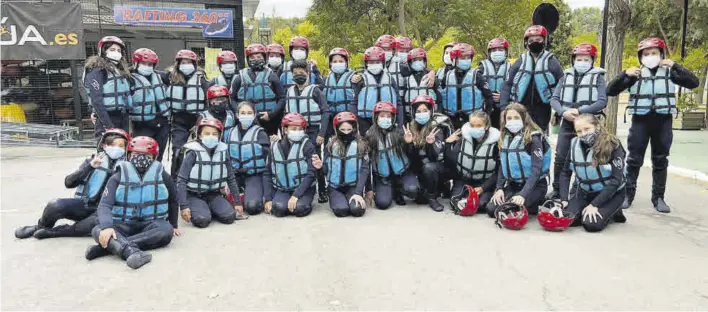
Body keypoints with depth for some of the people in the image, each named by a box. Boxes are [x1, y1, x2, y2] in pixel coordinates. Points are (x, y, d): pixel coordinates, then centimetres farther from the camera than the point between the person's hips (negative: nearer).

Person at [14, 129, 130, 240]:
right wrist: (89, 166, -15)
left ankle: (52, 232, -20)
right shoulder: (91, 161, 7)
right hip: (82, 204, 2)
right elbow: (68, 182, -3)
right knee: (55, 205, -28)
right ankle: (40, 227, 6)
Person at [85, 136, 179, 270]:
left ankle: (108, 246, -40)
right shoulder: (118, 177, -1)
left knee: (166, 230, -35)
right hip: (124, 226, 1)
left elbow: (173, 200, 16)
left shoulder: (161, 175, 1)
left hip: (151, 224, 0)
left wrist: (173, 225, 20)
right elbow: (104, 205, -13)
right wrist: (106, 226, -32)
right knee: (98, 230, -30)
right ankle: (132, 251, -59)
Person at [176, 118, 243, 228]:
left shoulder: (223, 152, -2)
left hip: (214, 195, 3)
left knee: (230, 217, -20)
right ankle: (194, 211, 6)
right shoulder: (193, 154, -12)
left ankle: (210, 210, 10)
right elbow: (181, 181, -13)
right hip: (194, 196, -3)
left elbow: (231, 179, 6)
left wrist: (238, 202, 4)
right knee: (202, 220, -28)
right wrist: (183, 206, -21)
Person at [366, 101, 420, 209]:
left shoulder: (399, 132, -4)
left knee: (412, 190, -26)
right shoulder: (370, 135, -2)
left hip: (402, 171, 0)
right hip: (382, 175, 0)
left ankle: (397, 190, 10)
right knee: (383, 203, -19)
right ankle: (392, 190, 17)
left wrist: (409, 143, -22)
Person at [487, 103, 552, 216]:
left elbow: (536, 170, -22)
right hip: (513, 185, 7)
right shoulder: (505, 138, 5)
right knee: (492, 209, -12)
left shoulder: (533, 139, -15)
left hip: (534, 185, -7)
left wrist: (523, 194, -32)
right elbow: (502, 166, 7)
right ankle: (525, 203, 10)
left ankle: (531, 206, 3)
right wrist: (499, 188, -8)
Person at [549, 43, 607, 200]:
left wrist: (580, 111, -19)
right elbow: (554, 99, 5)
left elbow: (602, 101, -9)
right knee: (560, 158, 2)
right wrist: (563, 112, -14)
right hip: (567, 123, 3)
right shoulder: (566, 76, 11)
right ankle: (557, 190, 14)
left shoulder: (597, 77, 3)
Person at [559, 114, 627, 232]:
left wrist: (594, 205, -26)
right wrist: (564, 199, -13)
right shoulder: (575, 144, -8)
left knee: (591, 224, -26)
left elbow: (616, 180, -22)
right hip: (585, 192, 4)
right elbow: (565, 173, 0)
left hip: (611, 194, -4)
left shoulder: (613, 145, -20)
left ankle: (613, 211, 6)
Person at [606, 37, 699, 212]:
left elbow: (693, 83, -3)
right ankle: (628, 194, 9)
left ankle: (658, 197, 14)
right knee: (634, 159, 1)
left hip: (663, 121, 1)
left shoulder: (669, 72, 6)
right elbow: (611, 91, -1)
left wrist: (675, 66, -11)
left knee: (660, 161, 7)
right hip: (640, 121, -1)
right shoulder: (636, 74, 4)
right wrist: (625, 74, -16)